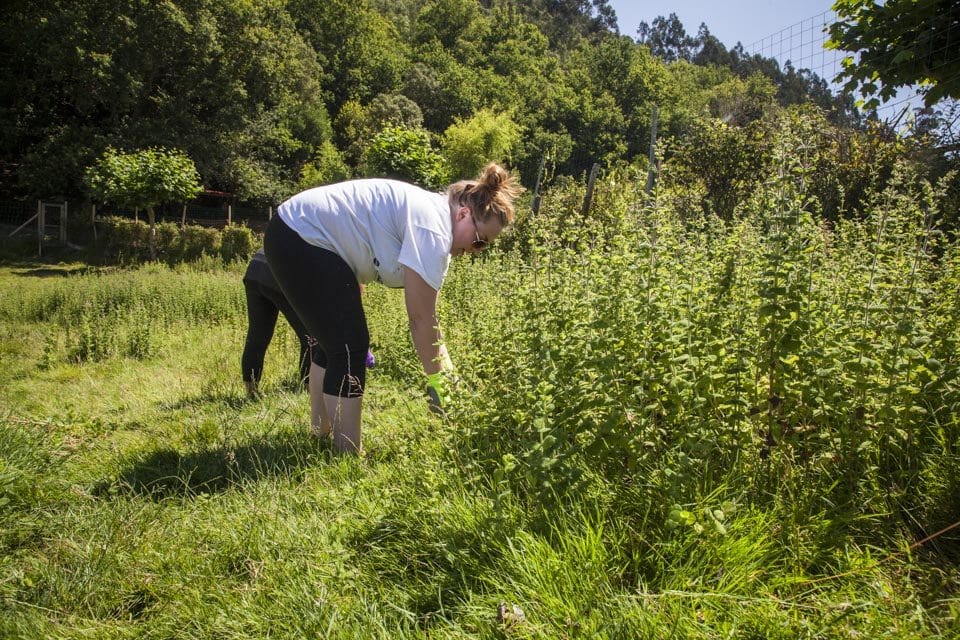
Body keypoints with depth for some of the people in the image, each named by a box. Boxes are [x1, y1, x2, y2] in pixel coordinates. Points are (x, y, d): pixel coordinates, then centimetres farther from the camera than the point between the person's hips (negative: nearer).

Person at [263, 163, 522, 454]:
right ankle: (348, 458, -2)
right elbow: (421, 319, -21)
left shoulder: (432, 215, 8)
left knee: (335, 342, 20)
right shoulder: (433, 226, -22)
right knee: (350, 347, -10)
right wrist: (437, 380, -10)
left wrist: (448, 370, 5)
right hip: (301, 237, -11)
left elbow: (425, 316, 8)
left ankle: (324, 434, 33)